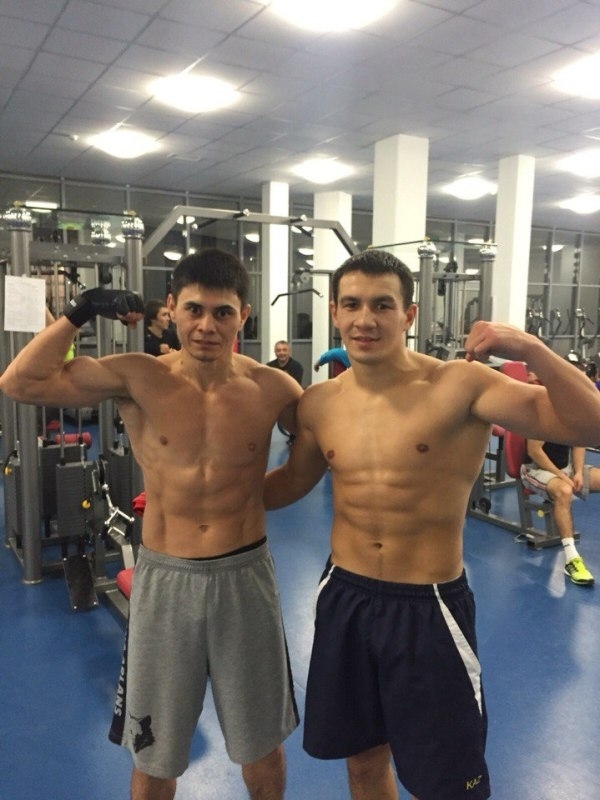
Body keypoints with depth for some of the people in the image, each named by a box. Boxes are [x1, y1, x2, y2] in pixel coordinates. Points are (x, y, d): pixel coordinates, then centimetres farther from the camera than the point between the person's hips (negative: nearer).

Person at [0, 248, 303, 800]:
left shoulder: (272, 389, -8)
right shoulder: (138, 378, -10)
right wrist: (81, 313, -12)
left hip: (245, 577, 0)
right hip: (165, 580, 0)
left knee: (262, 747, 21)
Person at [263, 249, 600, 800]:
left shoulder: (459, 386, -16)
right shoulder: (318, 404, -1)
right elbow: (293, 481, 15)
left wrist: (530, 350, -36)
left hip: (429, 607, -4)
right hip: (345, 598, 4)